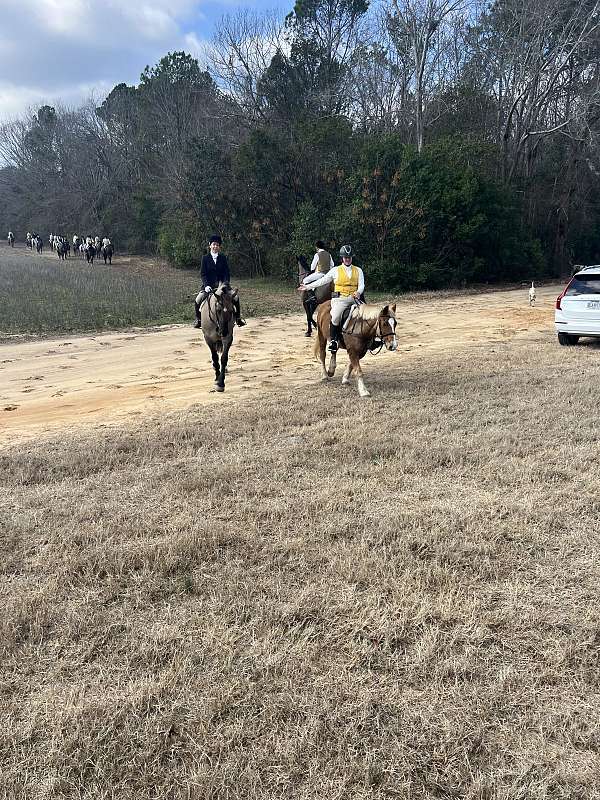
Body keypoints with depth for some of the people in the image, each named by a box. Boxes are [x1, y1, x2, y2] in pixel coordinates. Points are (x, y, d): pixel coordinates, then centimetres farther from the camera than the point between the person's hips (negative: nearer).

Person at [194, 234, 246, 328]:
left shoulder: (223, 258, 6)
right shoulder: (205, 258, 2)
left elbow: (227, 273, 2)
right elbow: (203, 274, -3)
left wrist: (226, 284, -14)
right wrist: (206, 285, -17)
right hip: (209, 285, -1)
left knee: (235, 298, -14)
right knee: (197, 301, -19)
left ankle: (238, 318, 5)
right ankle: (198, 319, 4)